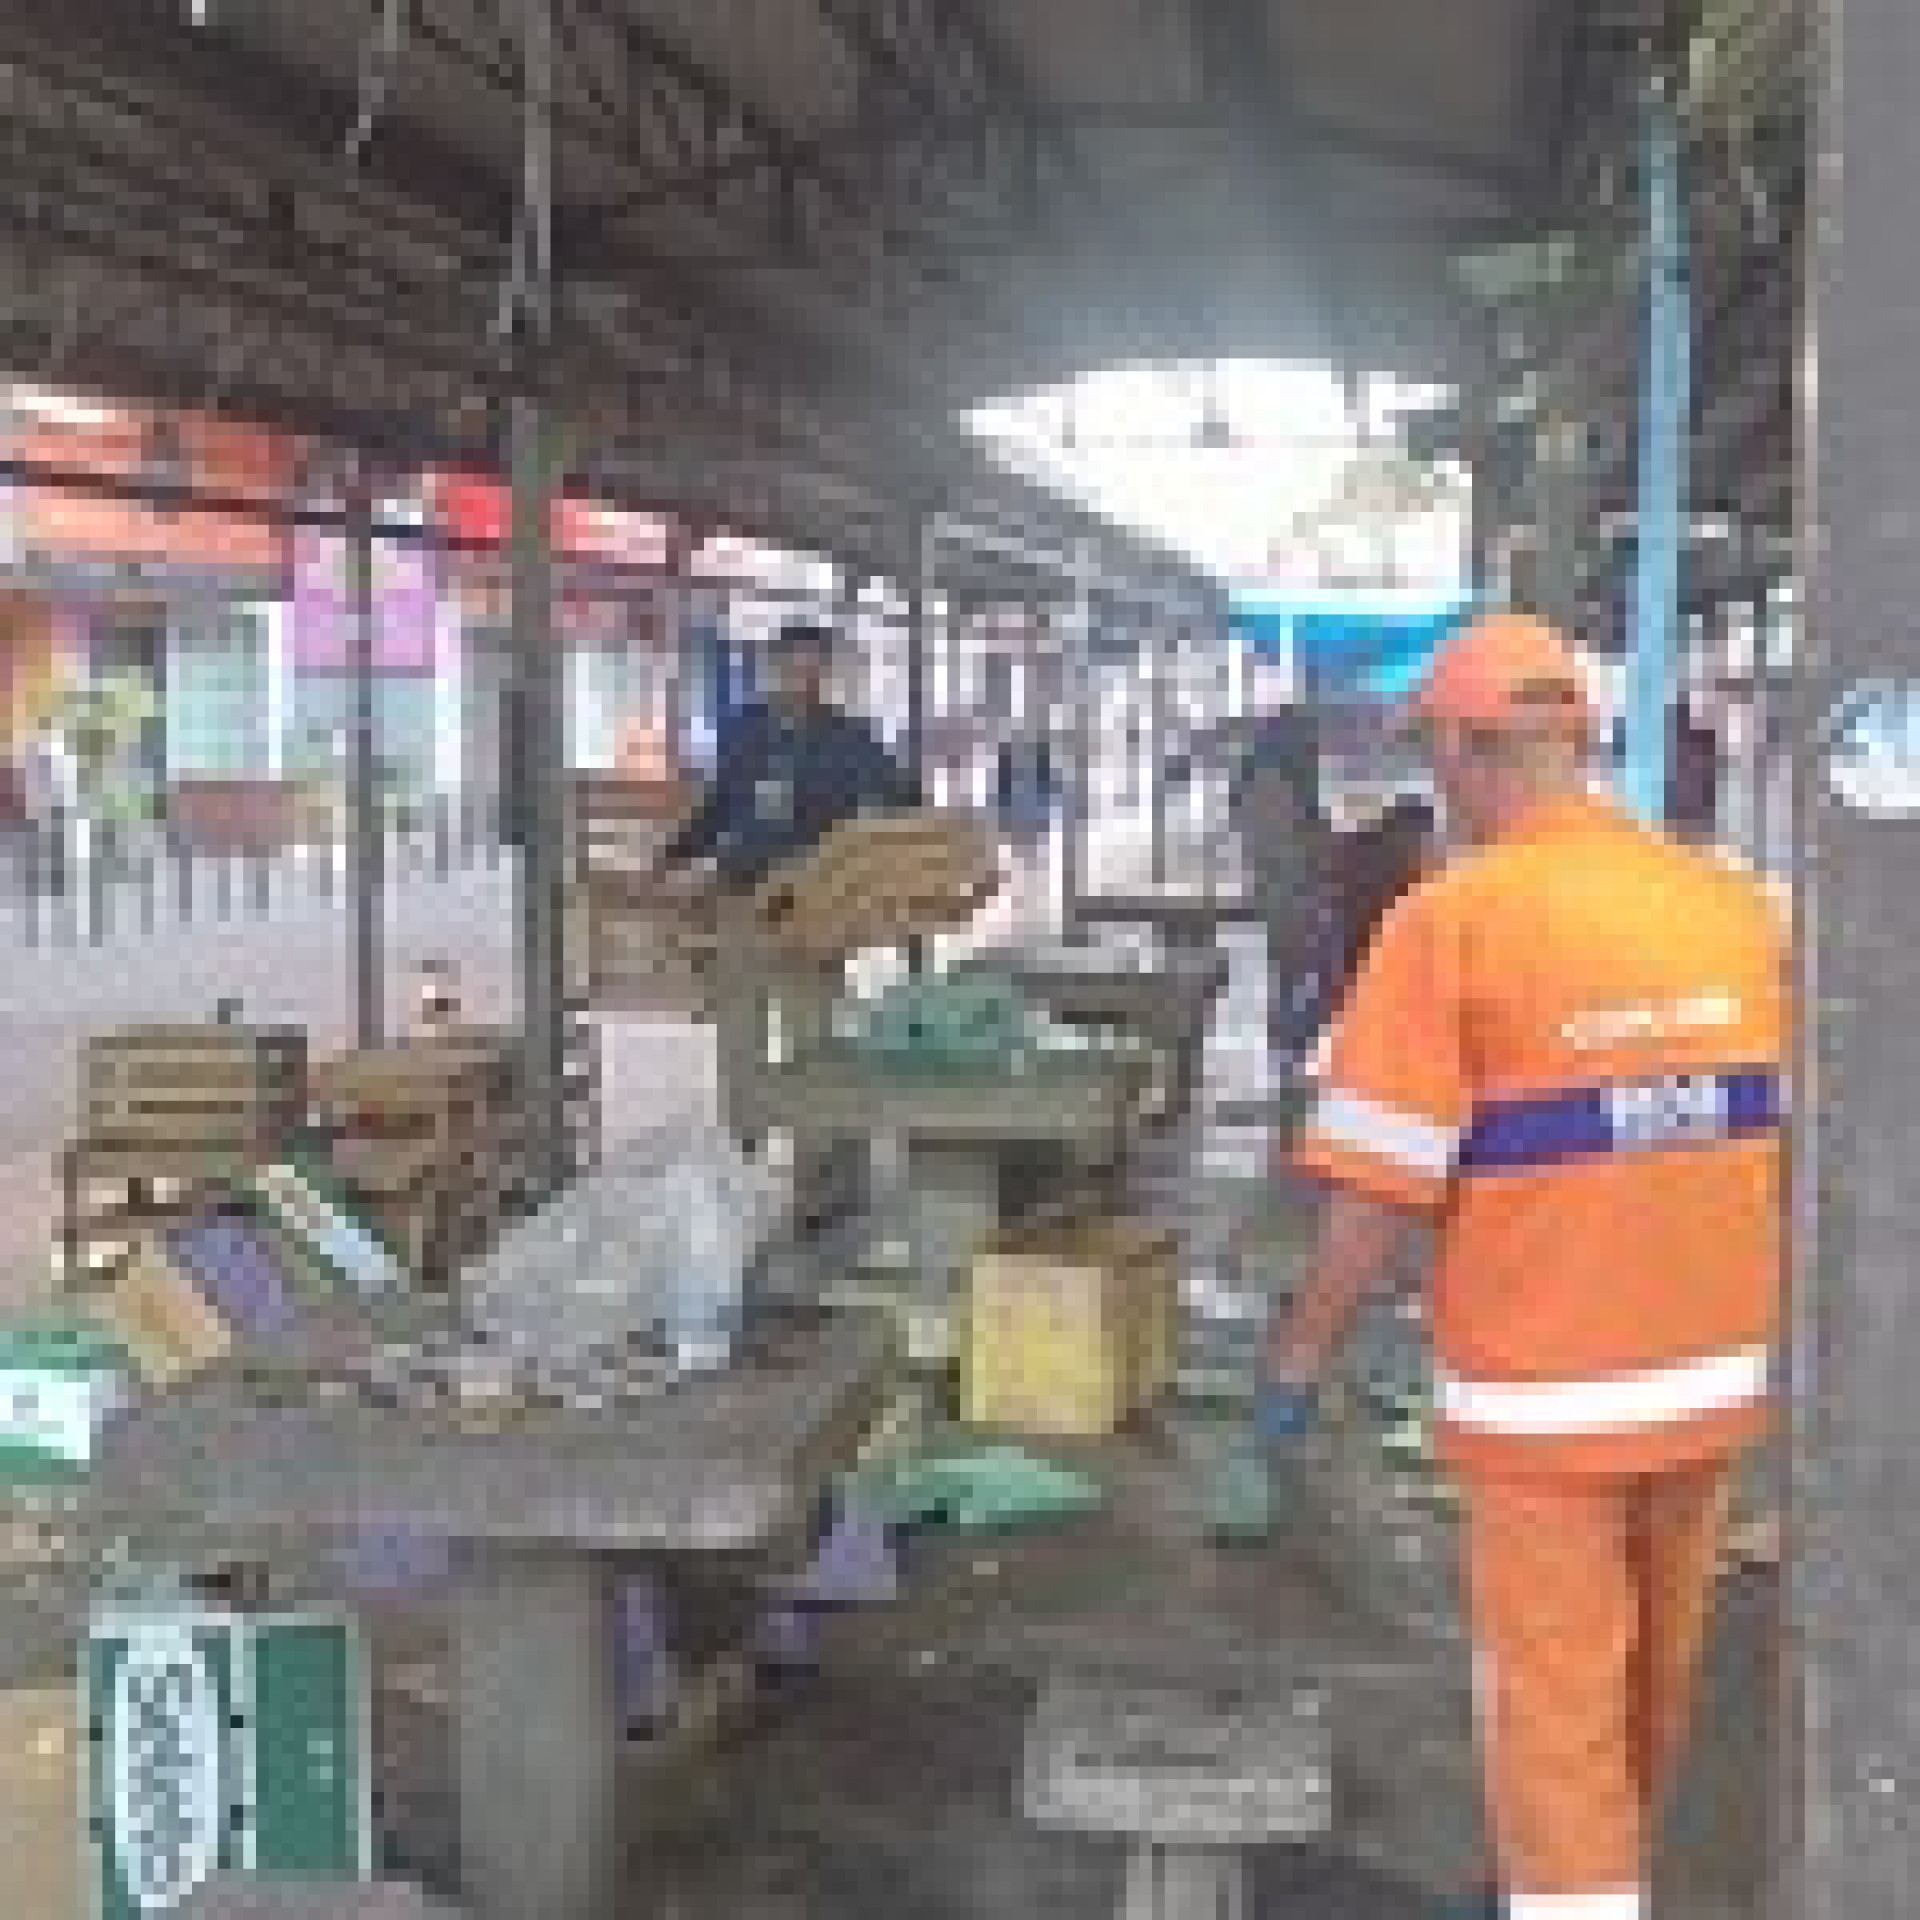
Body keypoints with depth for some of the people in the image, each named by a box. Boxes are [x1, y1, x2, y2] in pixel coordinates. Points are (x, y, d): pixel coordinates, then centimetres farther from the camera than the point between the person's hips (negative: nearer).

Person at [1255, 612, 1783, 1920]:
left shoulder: (1452, 920, -15)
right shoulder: (1737, 905, 0)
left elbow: (1383, 1187, -16)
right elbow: (1803, 1143, 8)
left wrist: (1302, 1357, -2)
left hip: (1544, 1385, -5)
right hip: (1716, 1373, 6)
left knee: (1555, 1702, 7)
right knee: (1654, 1681, 23)